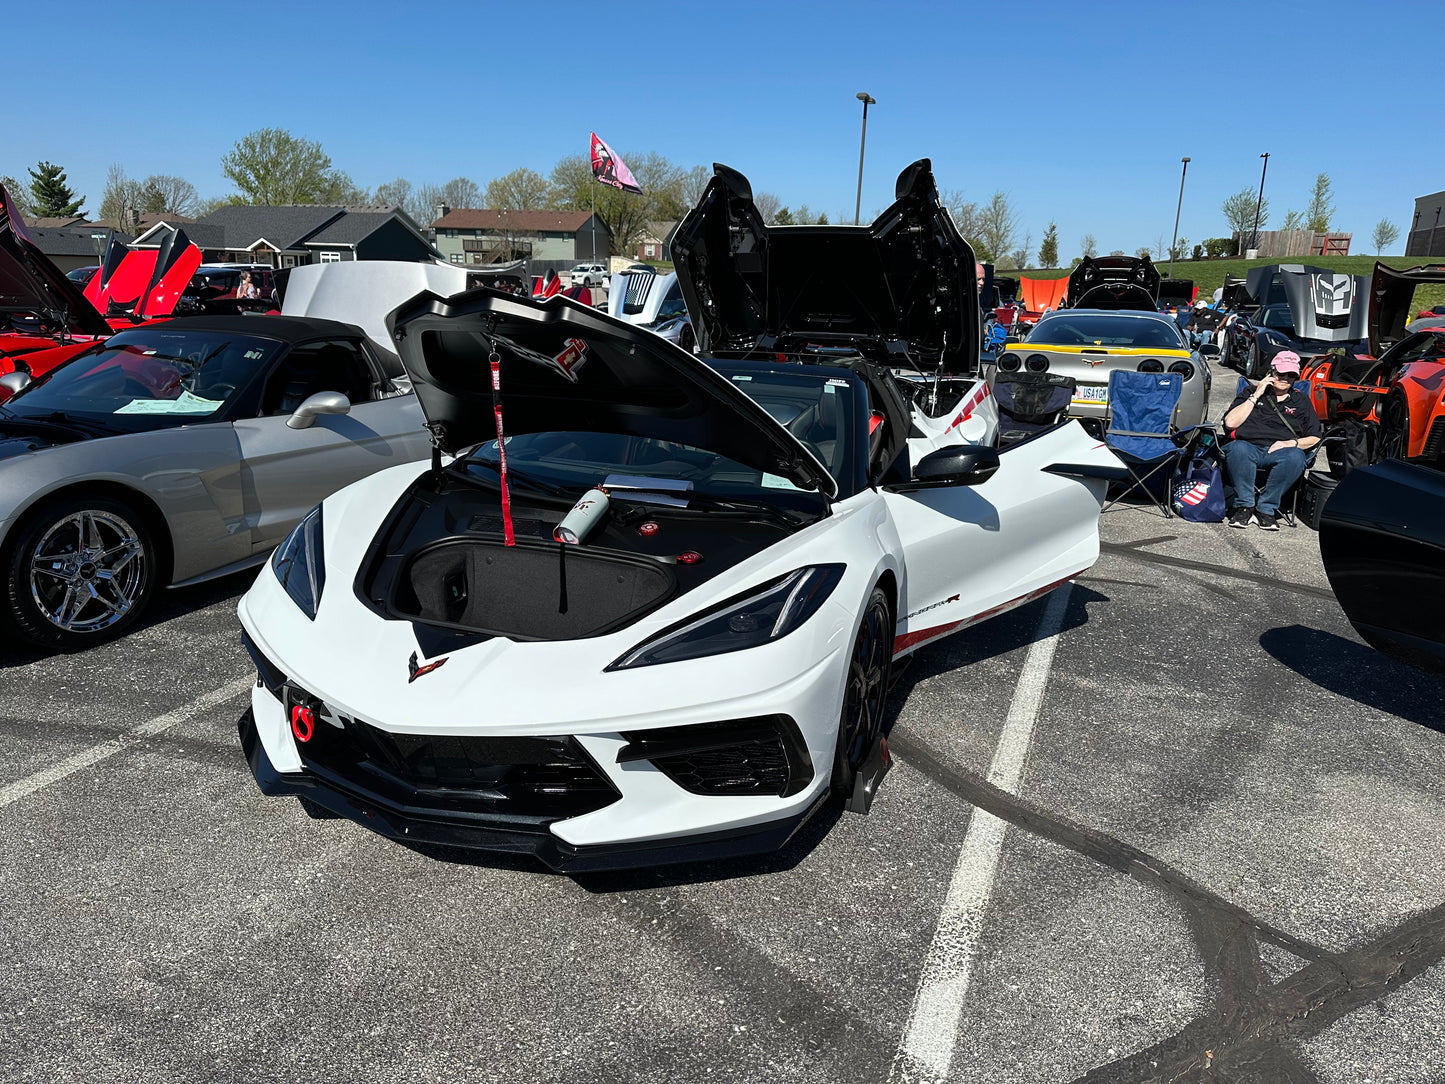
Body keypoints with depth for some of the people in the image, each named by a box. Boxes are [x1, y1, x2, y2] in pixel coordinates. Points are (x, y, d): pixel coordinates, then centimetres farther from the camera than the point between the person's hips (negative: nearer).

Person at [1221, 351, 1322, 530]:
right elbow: (1230, 422, 5)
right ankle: (1244, 506, -25)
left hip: (1280, 452, 1)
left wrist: (1292, 443, -5)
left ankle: (1266, 509, -25)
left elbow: (1315, 437, 16)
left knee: (1295, 457, -37)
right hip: (1249, 446, -1)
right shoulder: (1251, 392, 22)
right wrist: (1256, 396, 4)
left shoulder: (1301, 400, 25)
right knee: (1238, 449, -39)